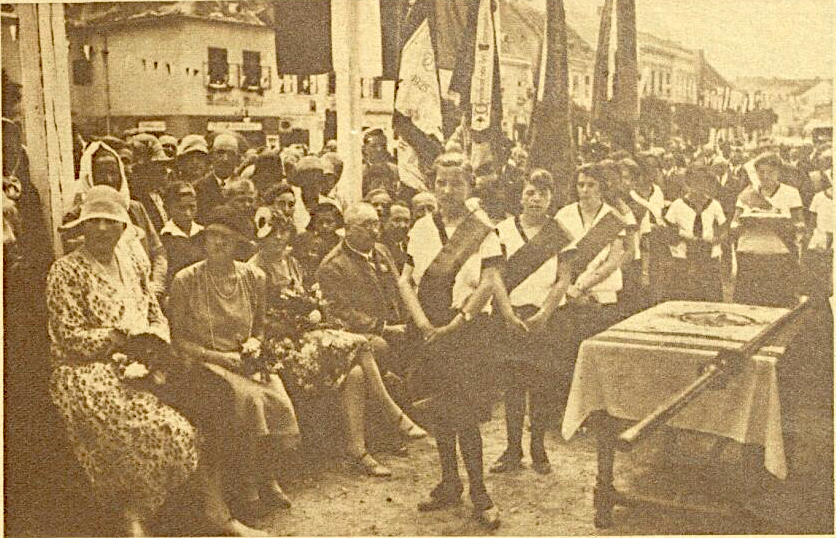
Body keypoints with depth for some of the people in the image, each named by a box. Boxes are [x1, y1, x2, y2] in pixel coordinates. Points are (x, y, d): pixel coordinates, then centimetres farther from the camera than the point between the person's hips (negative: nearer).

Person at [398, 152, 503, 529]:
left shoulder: (483, 230, -3)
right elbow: (405, 280, 6)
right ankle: (449, 483, 25)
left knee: (465, 415, -6)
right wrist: (423, 323, -8)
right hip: (429, 330, 4)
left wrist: (453, 325, -14)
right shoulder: (423, 228, 9)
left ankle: (478, 493, 7)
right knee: (439, 410, 11)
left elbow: (488, 283, -11)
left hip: (467, 328, -4)